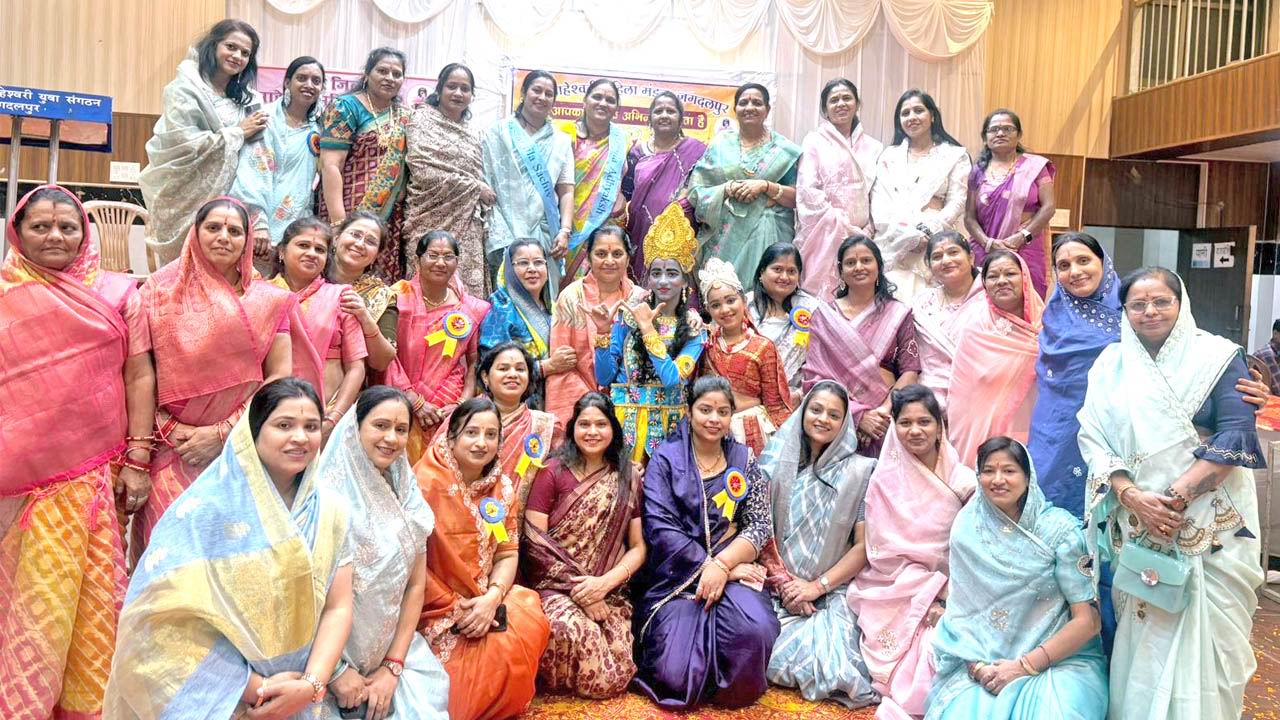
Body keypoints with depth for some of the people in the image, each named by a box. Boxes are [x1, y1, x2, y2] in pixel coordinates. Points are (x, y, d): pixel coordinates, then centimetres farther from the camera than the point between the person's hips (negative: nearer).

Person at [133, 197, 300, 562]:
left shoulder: (268, 300, 8)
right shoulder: (160, 290, 8)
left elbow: (280, 379, 1)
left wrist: (222, 433, -7)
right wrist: (170, 428, -9)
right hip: (173, 453, 0)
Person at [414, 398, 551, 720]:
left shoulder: (502, 486, 5)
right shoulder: (427, 482, -15)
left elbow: (507, 553, 4)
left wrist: (492, 598, -15)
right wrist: (454, 607, -16)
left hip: (483, 600, 6)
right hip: (435, 609, -6)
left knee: (530, 621, -16)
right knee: (498, 646, -23)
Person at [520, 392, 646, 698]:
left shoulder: (629, 480, 10)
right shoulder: (552, 473, 1)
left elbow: (638, 547, 7)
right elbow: (534, 544, -5)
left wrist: (605, 582, -11)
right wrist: (578, 589, -13)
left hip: (609, 593, 3)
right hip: (555, 587, -2)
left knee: (612, 680, -18)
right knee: (570, 630, -35)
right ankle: (550, 679, -3)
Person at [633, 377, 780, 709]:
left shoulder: (744, 459, 10)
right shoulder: (666, 459, 1)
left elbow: (761, 525, 3)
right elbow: (661, 529, -9)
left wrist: (722, 564, -15)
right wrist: (720, 567, -15)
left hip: (732, 569, 2)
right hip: (675, 576, -2)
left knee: (755, 628, -31)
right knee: (680, 674, -23)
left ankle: (734, 690, 2)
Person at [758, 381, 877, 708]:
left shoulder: (859, 471, 2)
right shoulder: (777, 458, 6)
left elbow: (865, 545, 0)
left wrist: (817, 586, -8)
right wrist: (783, 582, -7)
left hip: (830, 593, -1)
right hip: (775, 587, 2)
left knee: (822, 664, -25)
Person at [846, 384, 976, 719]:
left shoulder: (964, 481, 1)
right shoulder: (886, 480, -1)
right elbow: (886, 553, -5)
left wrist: (950, 601, -12)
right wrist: (926, 598, -14)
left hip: (949, 595, 2)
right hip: (899, 596, -2)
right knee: (924, 642, -27)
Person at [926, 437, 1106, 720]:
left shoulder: (1060, 528, -7)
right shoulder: (966, 527, 2)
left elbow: (1087, 620, -7)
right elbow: (961, 605, 5)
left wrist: (1025, 666, -14)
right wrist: (975, 662, -11)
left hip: (1059, 658, -1)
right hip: (984, 659, 2)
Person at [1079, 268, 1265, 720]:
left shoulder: (1217, 356, -1)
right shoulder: (1111, 364, 6)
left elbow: (1235, 435, -9)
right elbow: (1093, 438, 1)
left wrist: (1176, 496, -16)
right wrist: (1132, 496, -13)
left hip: (1208, 525, -2)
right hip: (1136, 524, 2)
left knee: (1203, 632, -1)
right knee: (1141, 635, 7)